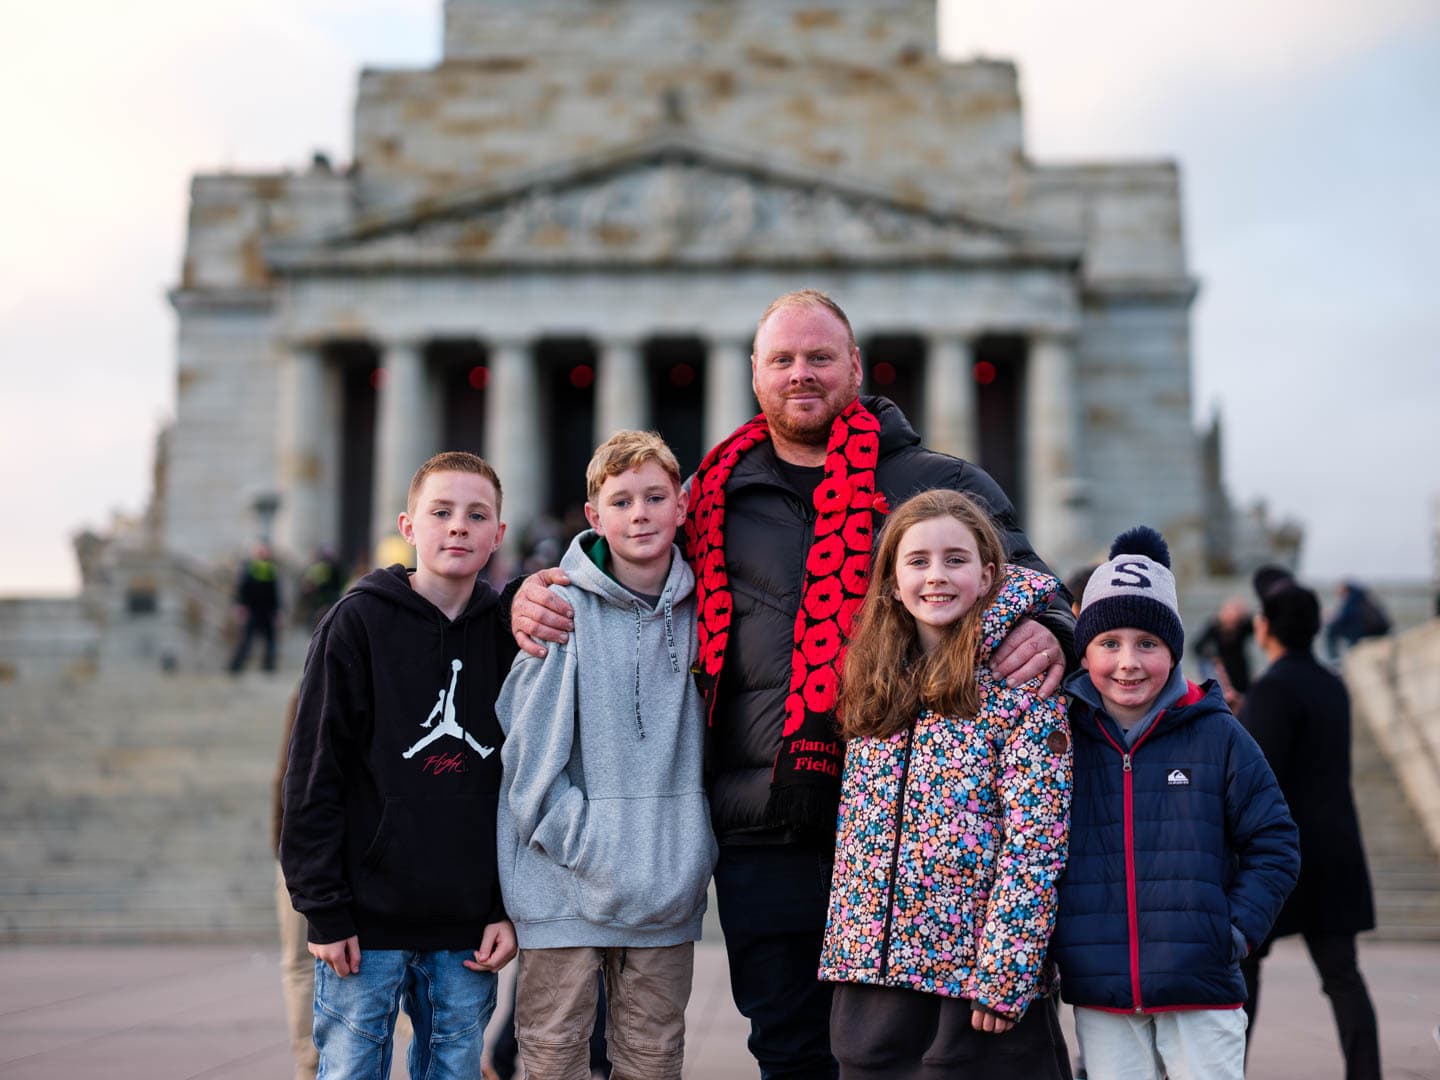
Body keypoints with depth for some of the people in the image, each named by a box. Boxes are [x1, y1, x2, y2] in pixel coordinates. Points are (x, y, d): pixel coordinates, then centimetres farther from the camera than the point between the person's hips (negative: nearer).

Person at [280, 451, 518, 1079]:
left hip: (469, 929, 3)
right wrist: (322, 909, -9)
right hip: (368, 921, -3)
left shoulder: (507, 633, 7)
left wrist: (510, 908, 4)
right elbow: (314, 774, -5)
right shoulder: (359, 621, -3)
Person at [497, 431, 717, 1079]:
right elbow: (529, 741, -9)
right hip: (566, 878, -3)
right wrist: (579, 838, -15)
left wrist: (697, 847, 7)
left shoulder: (699, 610, 5)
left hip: (666, 875, 3)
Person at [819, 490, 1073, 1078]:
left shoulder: (1021, 685, -7)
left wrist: (1002, 973, -17)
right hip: (870, 966, 5)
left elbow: (1035, 837, -12)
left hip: (977, 971, -5)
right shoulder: (876, 687, 8)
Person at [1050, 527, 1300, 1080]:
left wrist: (1238, 930, -6)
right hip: (1098, 994, 2)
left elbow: (1274, 845, 4)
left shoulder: (1217, 735, -1)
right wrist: (1045, 938, 2)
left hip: (1202, 992, -1)